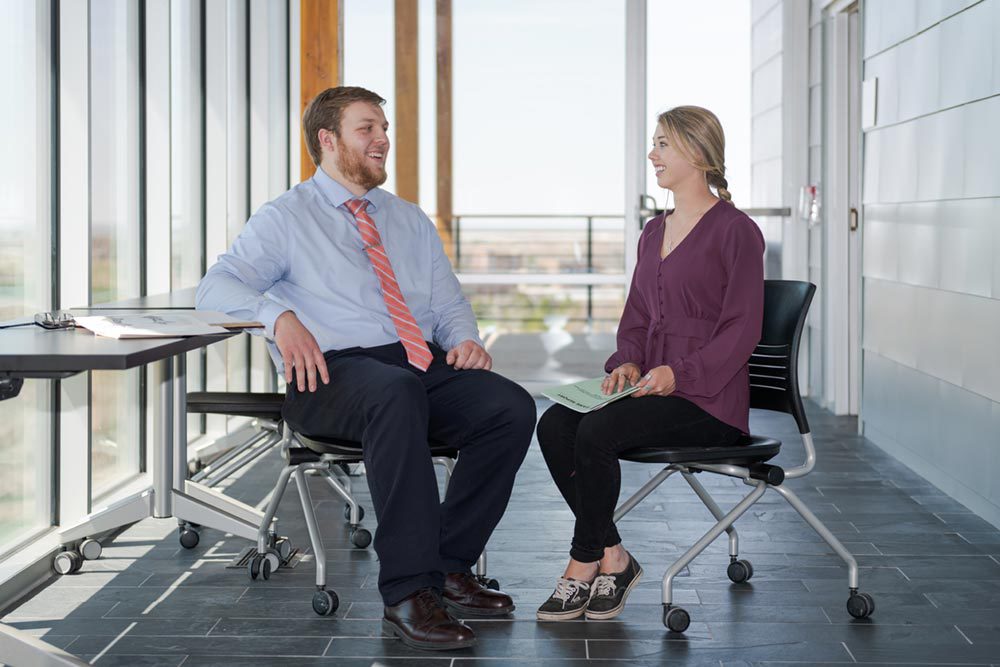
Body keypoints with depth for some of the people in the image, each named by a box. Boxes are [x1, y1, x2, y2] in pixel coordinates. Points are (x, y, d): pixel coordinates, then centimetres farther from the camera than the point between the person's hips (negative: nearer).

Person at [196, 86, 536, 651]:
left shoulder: (411, 220, 26)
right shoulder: (285, 218, 10)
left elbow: (449, 303, 23)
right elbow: (217, 287, -2)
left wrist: (465, 339, -1)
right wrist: (282, 316, -22)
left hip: (425, 363, 6)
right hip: (337, 372, -5)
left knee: (513, 407, -23)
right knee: (397, 394, -40)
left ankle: (450, 567, -11)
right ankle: (409, 593, -38)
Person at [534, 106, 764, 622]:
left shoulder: (735, 230, -5)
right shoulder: (654, 232, 19)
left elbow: (742, 328, -10)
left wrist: (678, 372, -20)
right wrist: (628, 362, 2)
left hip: (708, 397, -7)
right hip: (652, 386, 7)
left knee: (597, 432, -29)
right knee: (554, 424, -18)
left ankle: (583, 566, -11)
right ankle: (613, 557, -10)